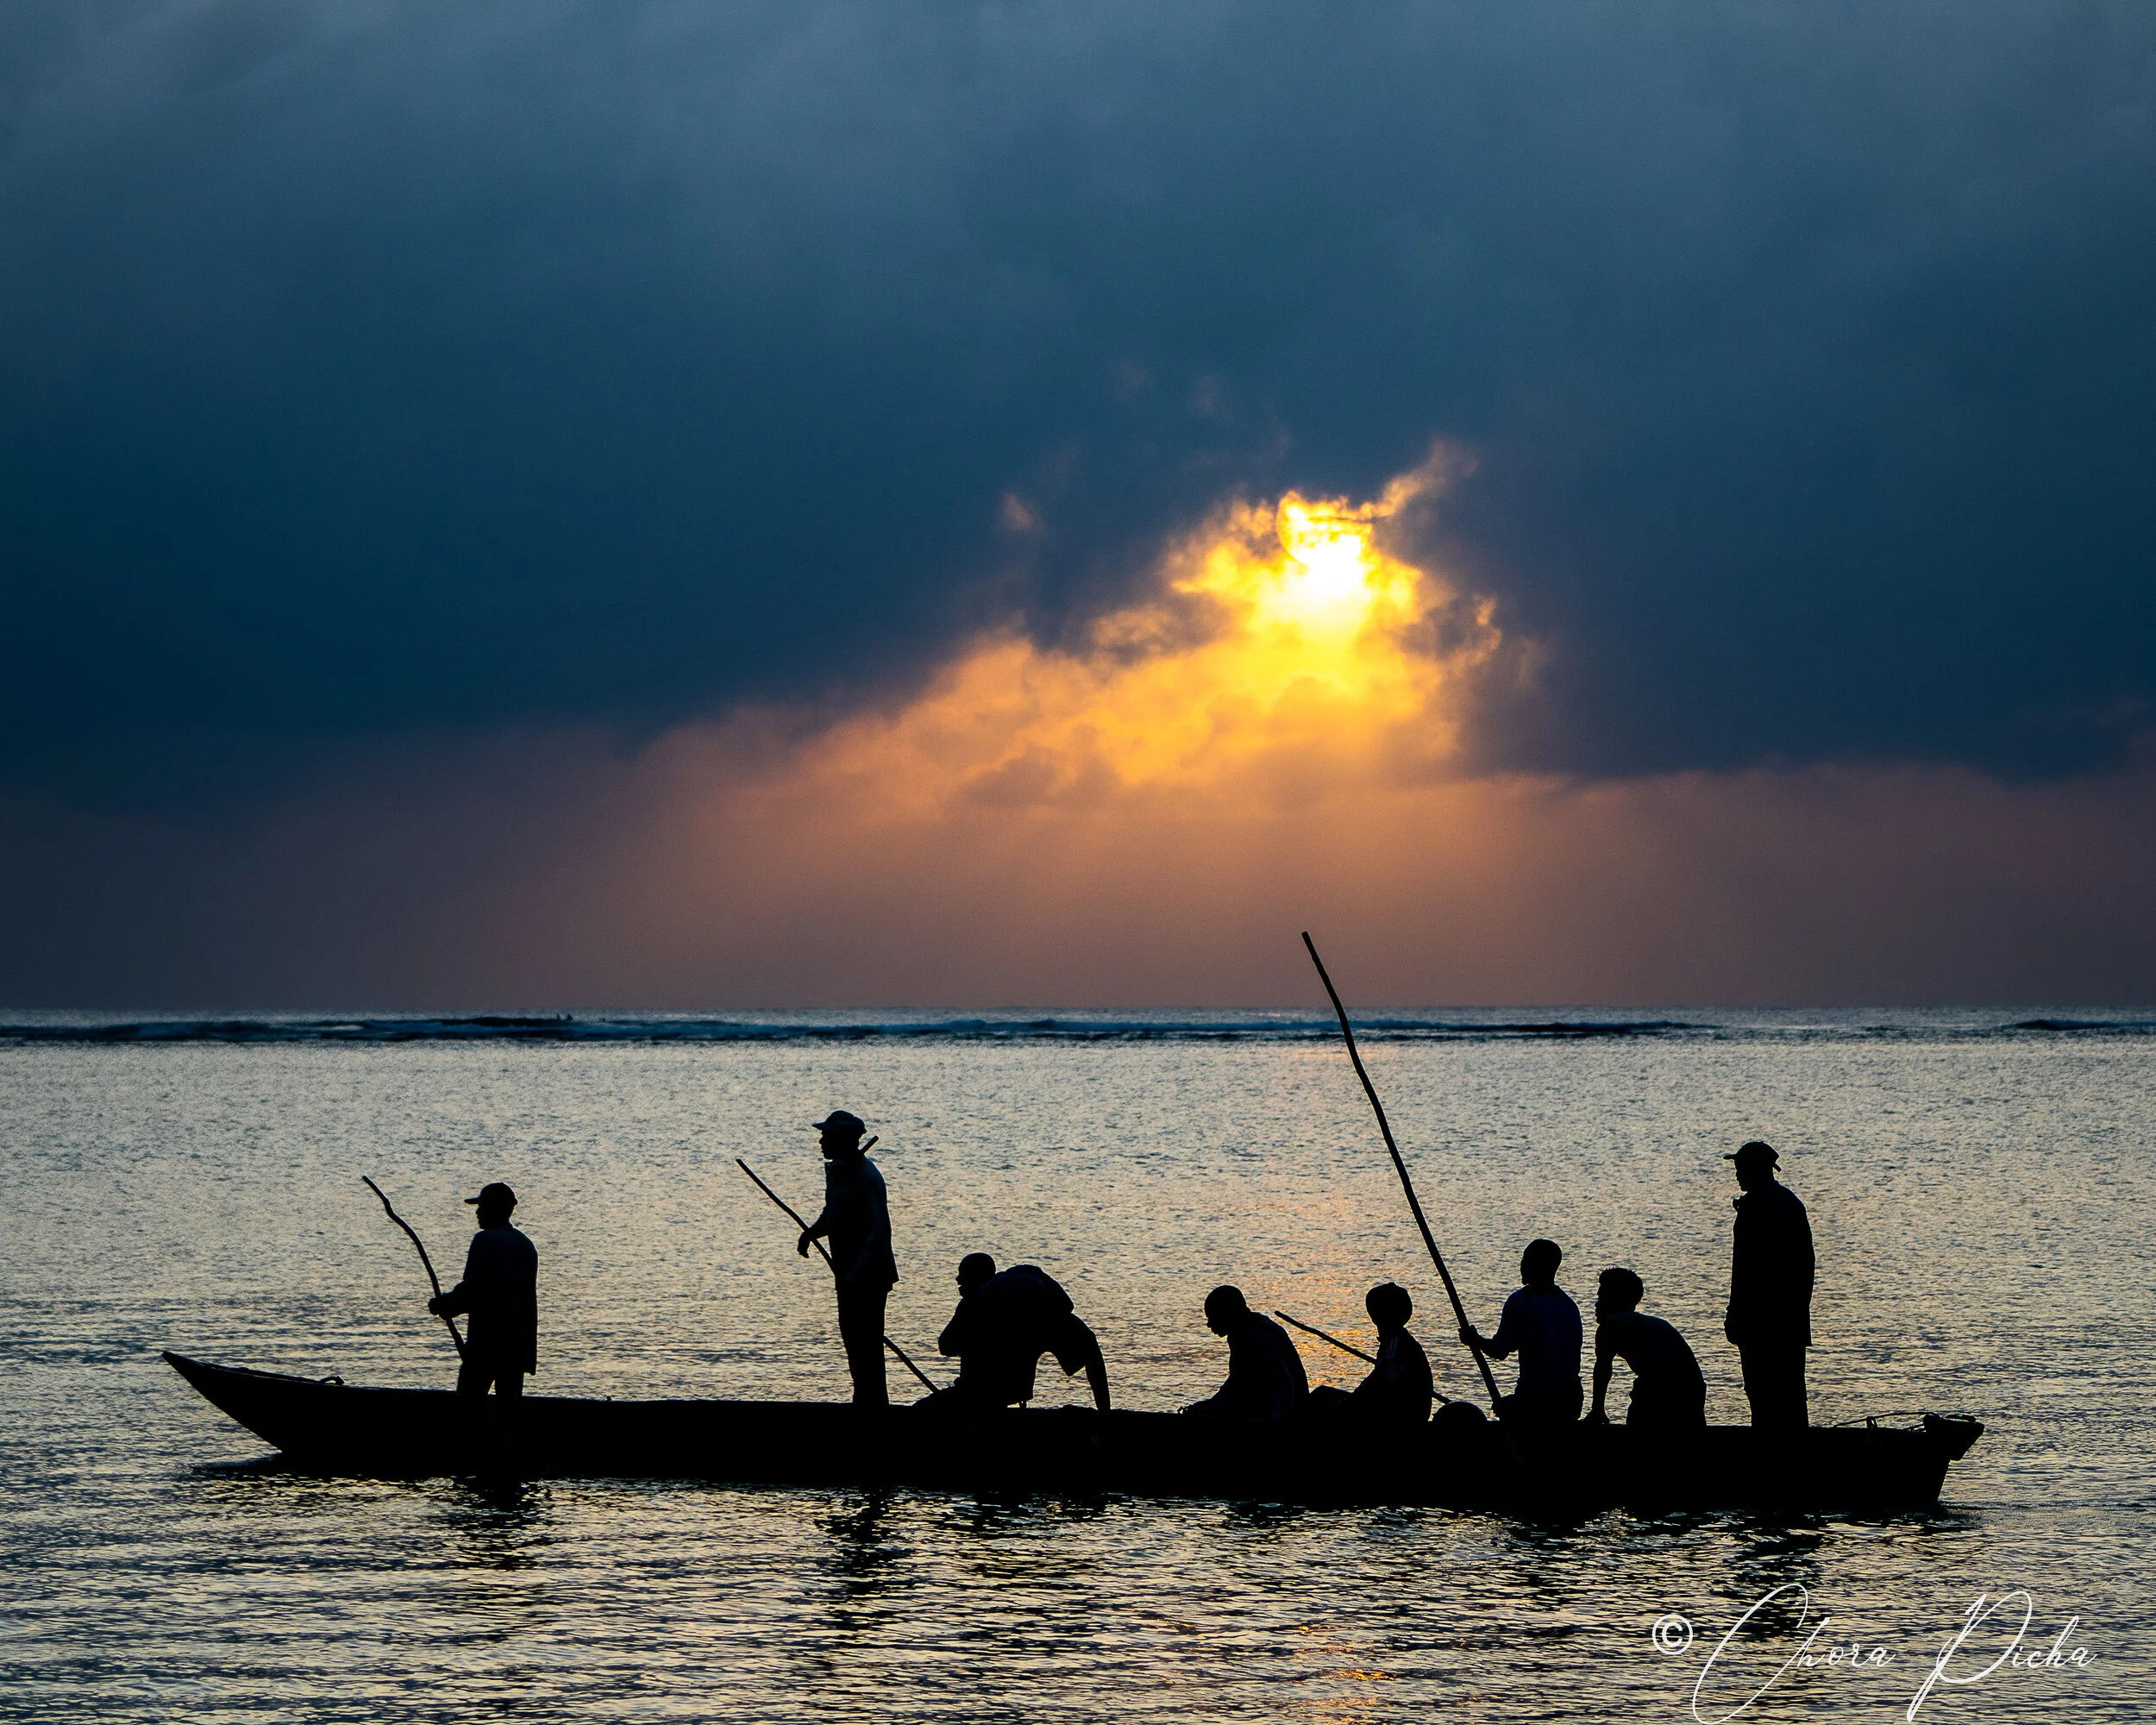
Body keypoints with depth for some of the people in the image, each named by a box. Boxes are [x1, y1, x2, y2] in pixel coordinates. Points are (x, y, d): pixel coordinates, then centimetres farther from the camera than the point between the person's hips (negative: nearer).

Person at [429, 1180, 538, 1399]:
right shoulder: (526, 1245, 14)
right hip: (519, 1345, 7)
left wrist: (442, 1305, -1)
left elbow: (472, 1290, -15)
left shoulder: (486, 1241, -10)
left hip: (486, 1342, -7)